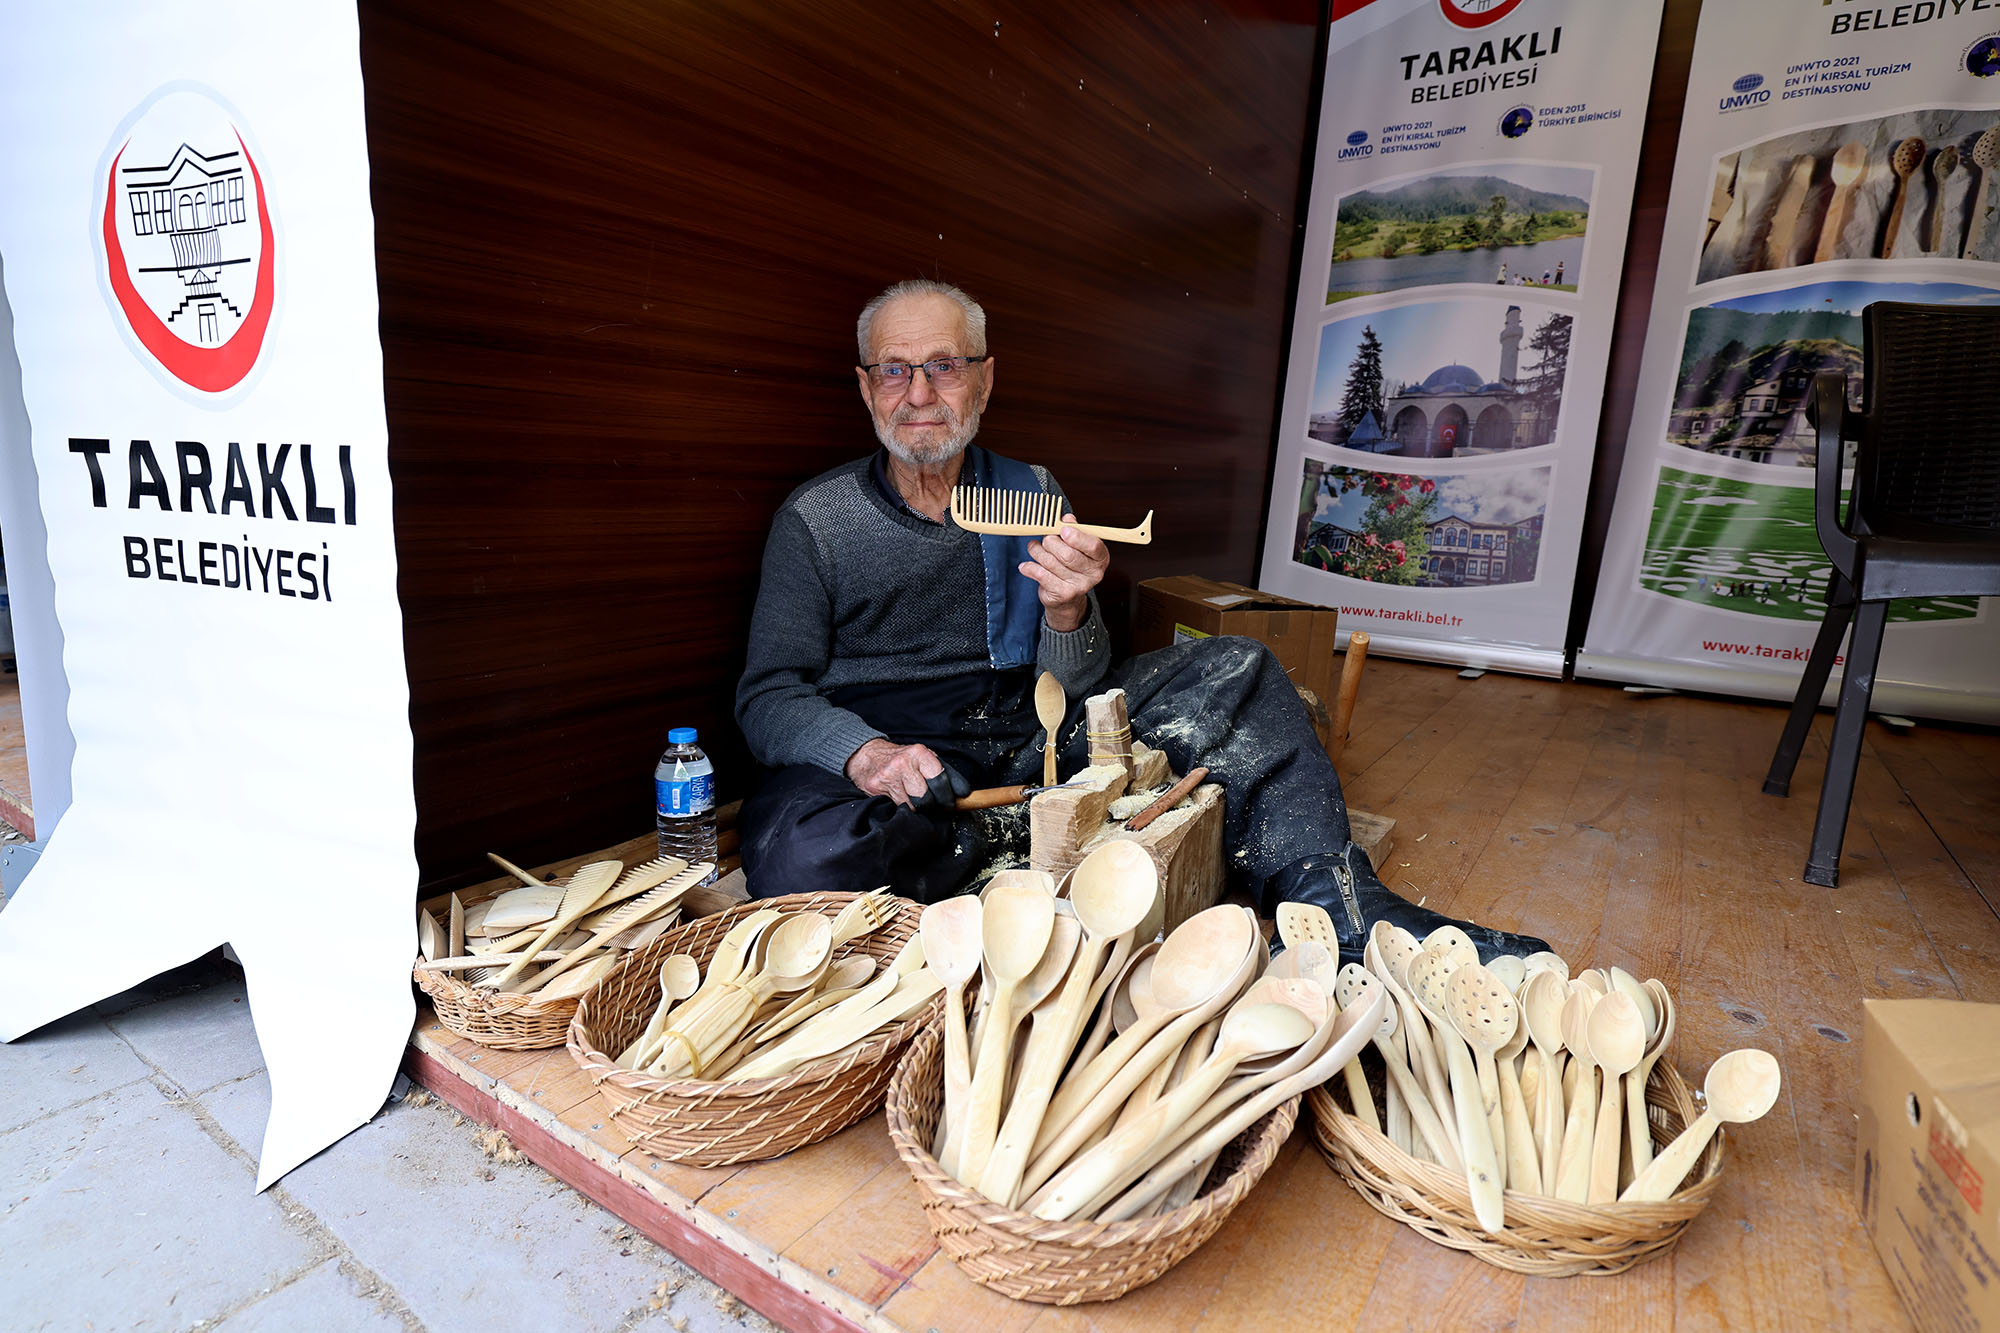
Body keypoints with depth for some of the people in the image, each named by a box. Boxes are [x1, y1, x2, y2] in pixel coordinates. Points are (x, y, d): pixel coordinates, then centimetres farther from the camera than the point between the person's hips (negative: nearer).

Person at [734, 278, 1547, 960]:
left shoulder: (1033, 494, 8)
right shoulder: (814, 519, 1)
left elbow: (1071, 689, 5)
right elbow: (769, 693, -5)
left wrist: (1067, 612, -19)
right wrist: (866, 753, -26)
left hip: (1024, 738, 3)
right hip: (897, 753, -2)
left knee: (1232, 673, -8)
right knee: (792, 856, -36)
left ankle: (1341, 911, -13)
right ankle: (1021, 837, -14)